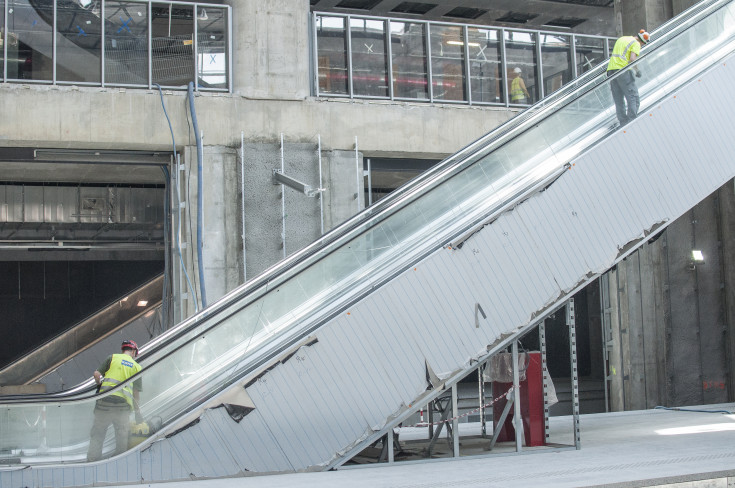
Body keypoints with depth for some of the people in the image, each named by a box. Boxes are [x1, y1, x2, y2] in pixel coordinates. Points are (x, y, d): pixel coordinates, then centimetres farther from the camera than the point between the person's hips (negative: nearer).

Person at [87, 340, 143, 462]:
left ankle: (92, 459, 5)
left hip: (105, 399, -1)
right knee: (122, 437, 10)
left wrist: (101, 383, 22)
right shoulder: (137, 367, 12)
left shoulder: (113, 358, 9)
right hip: (123, 403, 1)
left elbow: (96, 374, 2)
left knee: (97, 434, 8)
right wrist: (137, 411, 17)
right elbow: (136, 393, 9)